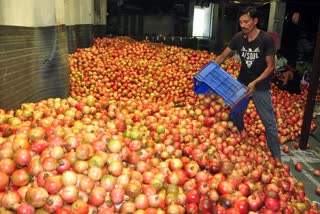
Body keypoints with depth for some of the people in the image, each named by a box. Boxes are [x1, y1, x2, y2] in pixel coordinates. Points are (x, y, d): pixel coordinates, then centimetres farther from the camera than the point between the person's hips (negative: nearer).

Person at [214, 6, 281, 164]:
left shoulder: (266, 39, -16)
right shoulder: (238, 38, -6)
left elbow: (270, 66, -13)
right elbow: (222, 57, 1)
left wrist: (255, 83, -24)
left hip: (261, 86, -4)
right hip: (242, 83, 4)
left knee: (269, 121, 1)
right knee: (235, 115, 13)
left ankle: (276, 155, 15)